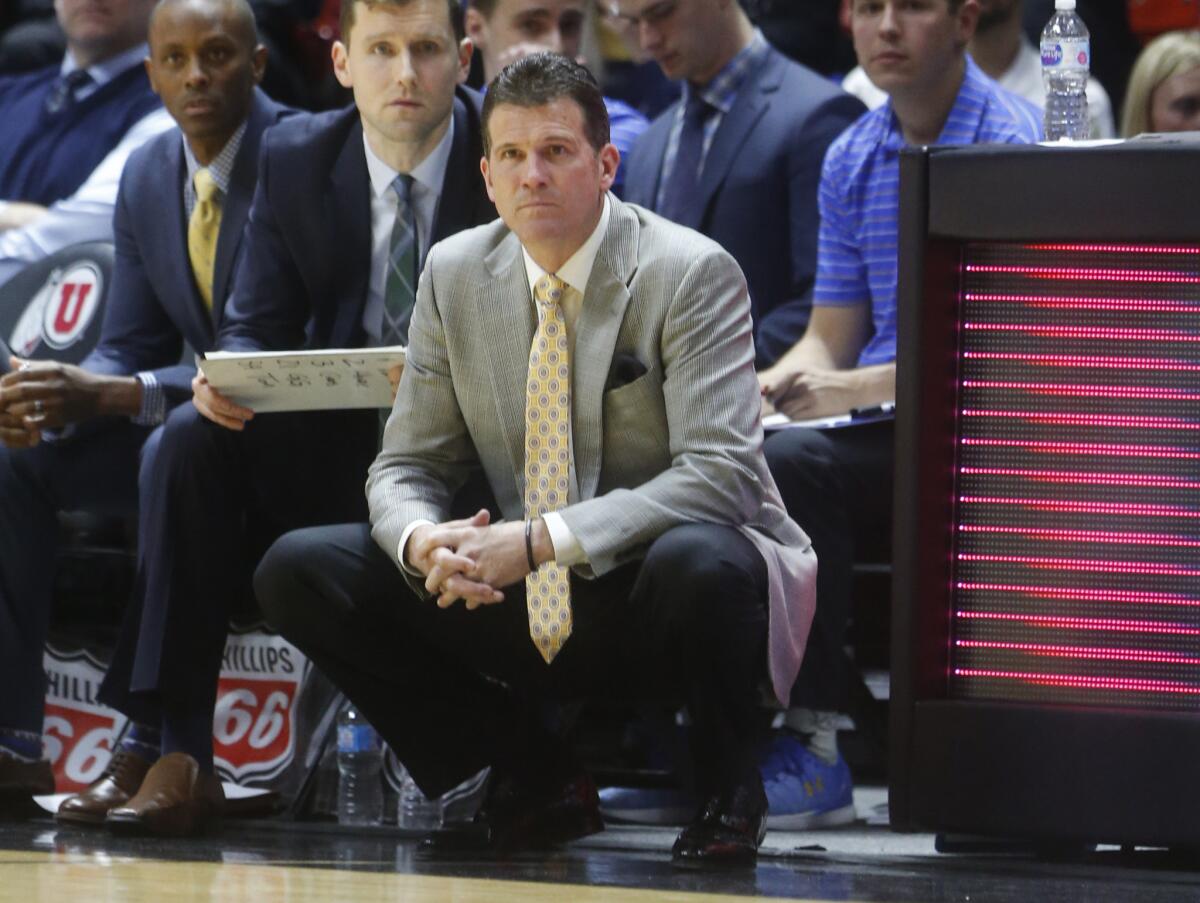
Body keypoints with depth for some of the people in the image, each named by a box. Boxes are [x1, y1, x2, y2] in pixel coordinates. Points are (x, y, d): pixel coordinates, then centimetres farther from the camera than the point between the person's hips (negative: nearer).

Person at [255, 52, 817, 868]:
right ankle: (534, 778, 3)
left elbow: (720, 474, -23)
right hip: (526, 608, 5)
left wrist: (544, 539, -32)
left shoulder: (692, 274, -13)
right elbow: (407, 466, 6)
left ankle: (729, 794, -9)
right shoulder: (456, 273, 2)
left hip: (657, 600, -5)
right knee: (299, 571, -9)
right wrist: (421, 541, -21)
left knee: (698, 558, -41)